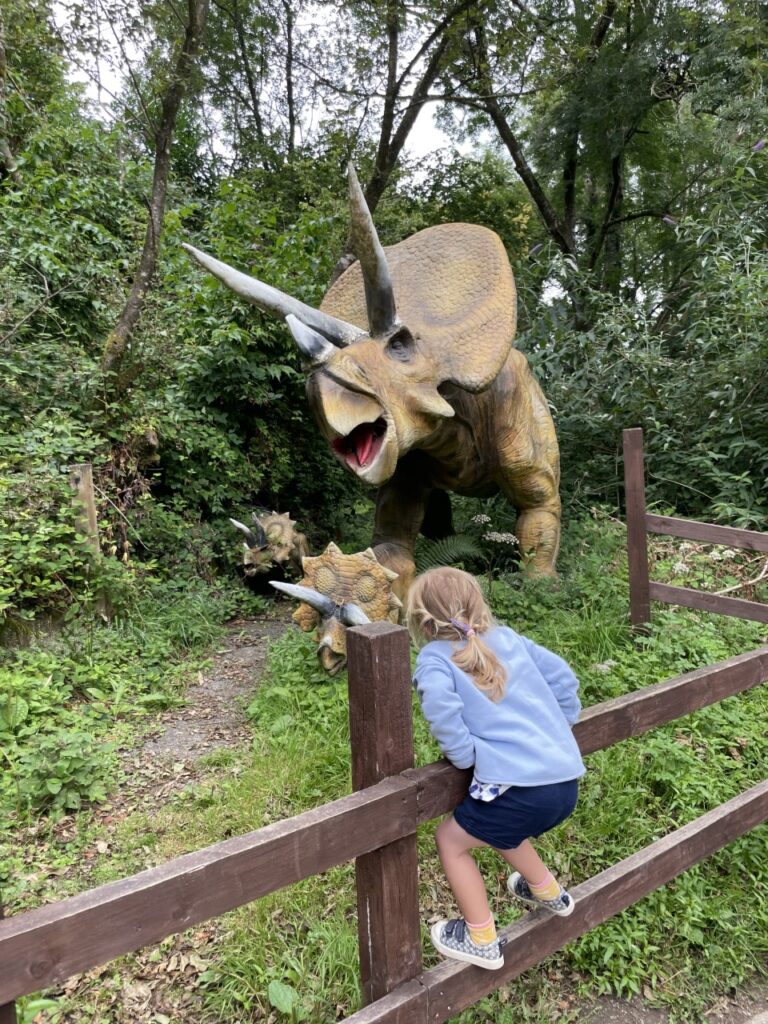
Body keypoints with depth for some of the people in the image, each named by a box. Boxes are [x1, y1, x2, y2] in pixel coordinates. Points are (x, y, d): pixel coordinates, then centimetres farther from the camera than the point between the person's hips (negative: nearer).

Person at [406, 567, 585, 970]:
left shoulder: (435, 657, -3)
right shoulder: (508, 638, 13)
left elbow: (440, 703, -25)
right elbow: (562, 677, 15)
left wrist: (463, 755, -8)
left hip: (520, 788, -7)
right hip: (567, 781, 7)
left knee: (451, 840, 18)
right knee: (498, 826, 35)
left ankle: (481, 941, 27)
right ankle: (549, 893, 51)